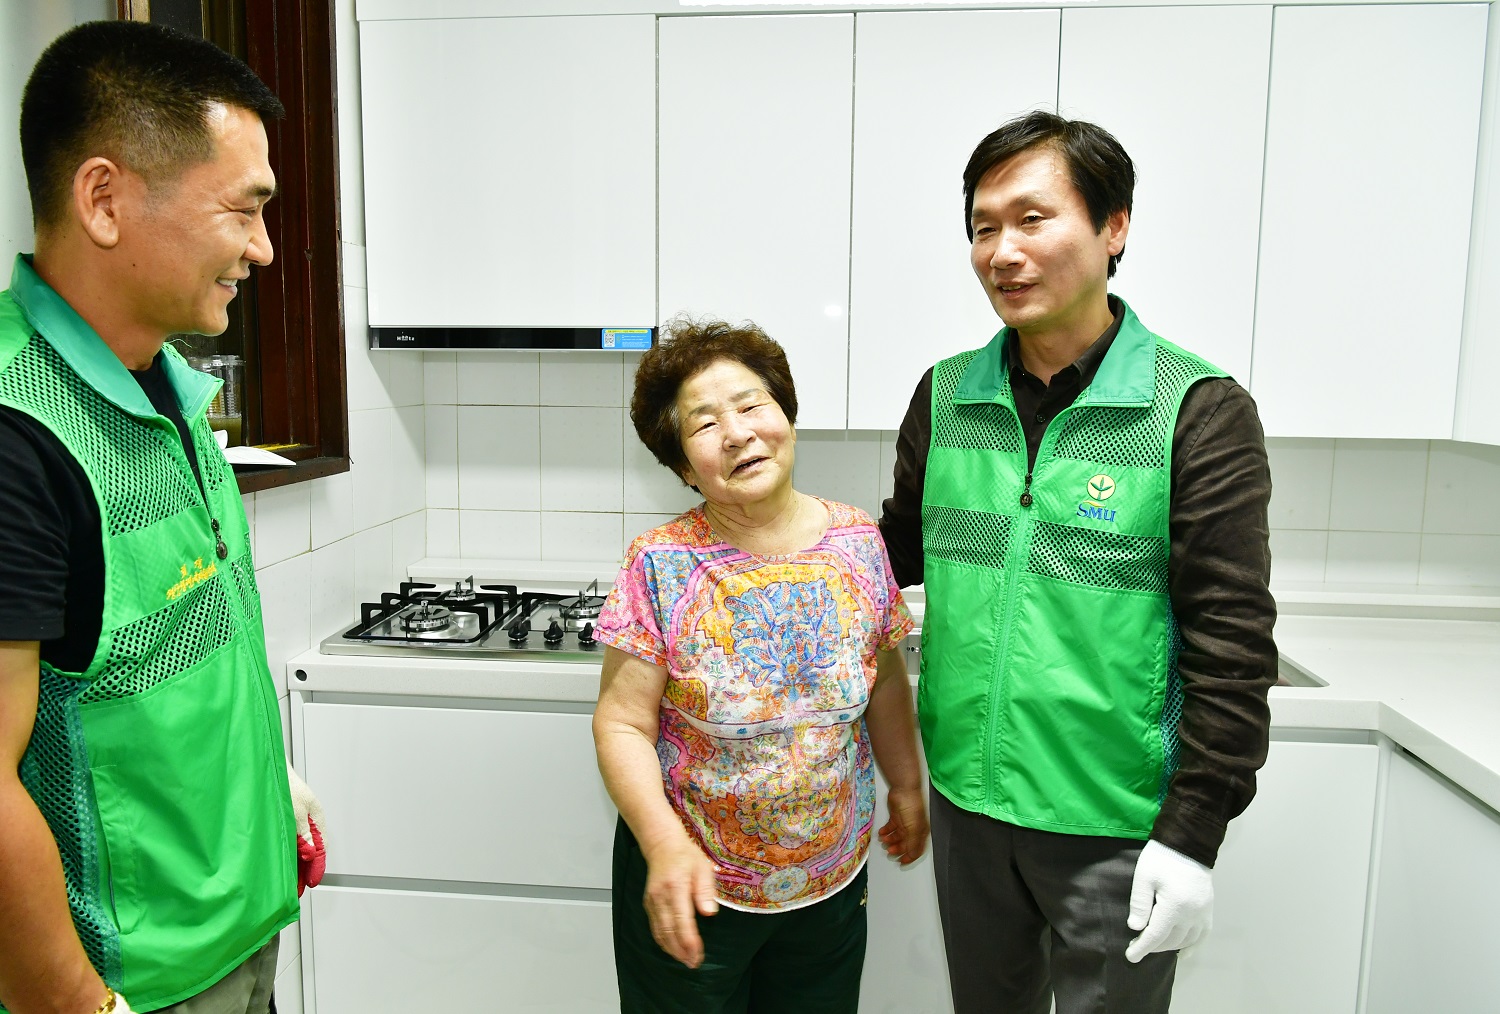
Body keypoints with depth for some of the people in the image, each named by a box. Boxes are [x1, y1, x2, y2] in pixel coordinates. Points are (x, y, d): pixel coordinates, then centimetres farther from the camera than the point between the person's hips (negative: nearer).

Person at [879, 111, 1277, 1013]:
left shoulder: (1199, 411, -12)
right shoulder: (946, 396, 1)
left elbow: (1232, 644, -12)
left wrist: (1194, 834, -14)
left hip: (1117, 825, -4)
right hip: (967, 801, 4)